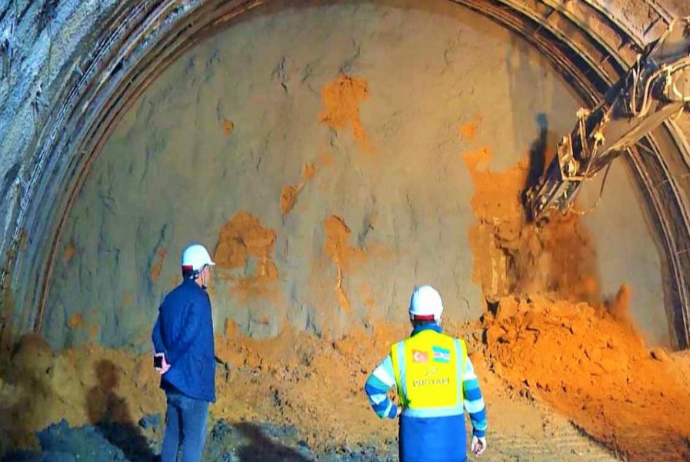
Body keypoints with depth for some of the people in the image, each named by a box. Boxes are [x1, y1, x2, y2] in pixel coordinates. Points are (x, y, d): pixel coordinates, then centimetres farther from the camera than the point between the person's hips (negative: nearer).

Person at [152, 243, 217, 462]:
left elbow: (157, 333, 7)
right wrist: (170, 361, -11)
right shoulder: (198, 297, -14)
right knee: (194, 438, 0)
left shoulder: (171, 297, 11)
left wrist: (163, 356, -4)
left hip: (173, 380, 8)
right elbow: (189, 336, -22)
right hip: (193, 380, -8)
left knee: (173, 433, 16)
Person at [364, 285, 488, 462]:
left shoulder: (400, 351, -2)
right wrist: (480, 430, 12)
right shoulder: (456, 348, 0)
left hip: (415, 430, 0)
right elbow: (473, 393, 2)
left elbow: (373, 387, -6)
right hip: (450, 430, 1)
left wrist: (390, 411, 8)